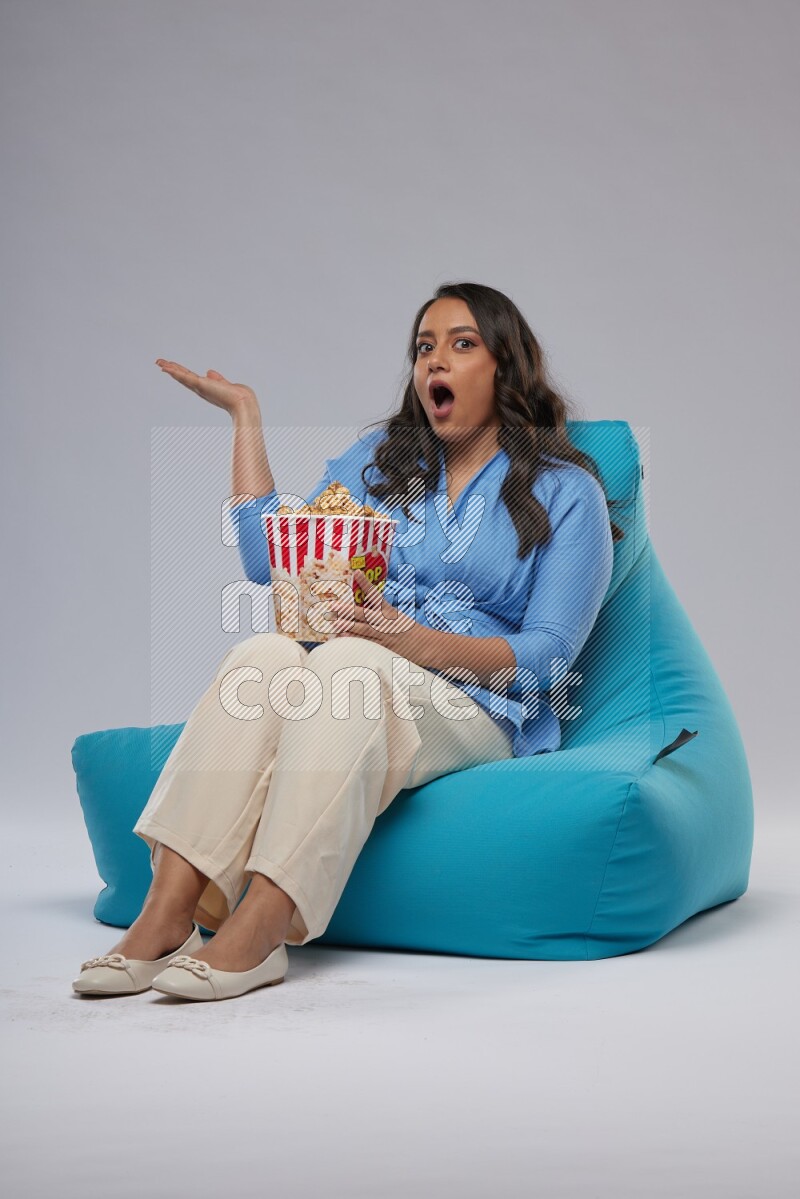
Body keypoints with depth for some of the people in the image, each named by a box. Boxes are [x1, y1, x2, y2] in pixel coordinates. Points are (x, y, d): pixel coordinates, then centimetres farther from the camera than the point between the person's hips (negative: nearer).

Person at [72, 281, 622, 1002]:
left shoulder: (567, 493, 8)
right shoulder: (379, 458, 20)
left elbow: (547, 657, -3)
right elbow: (269, 562, 7)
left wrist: (416, 641, -19)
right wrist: (246, 414, 9)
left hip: (478, 715, -3)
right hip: (361, 695, 4)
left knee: (346, 663, -35)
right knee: (265, 656, -31)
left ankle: (257, 934, -44)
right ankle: (166, 917, -39)